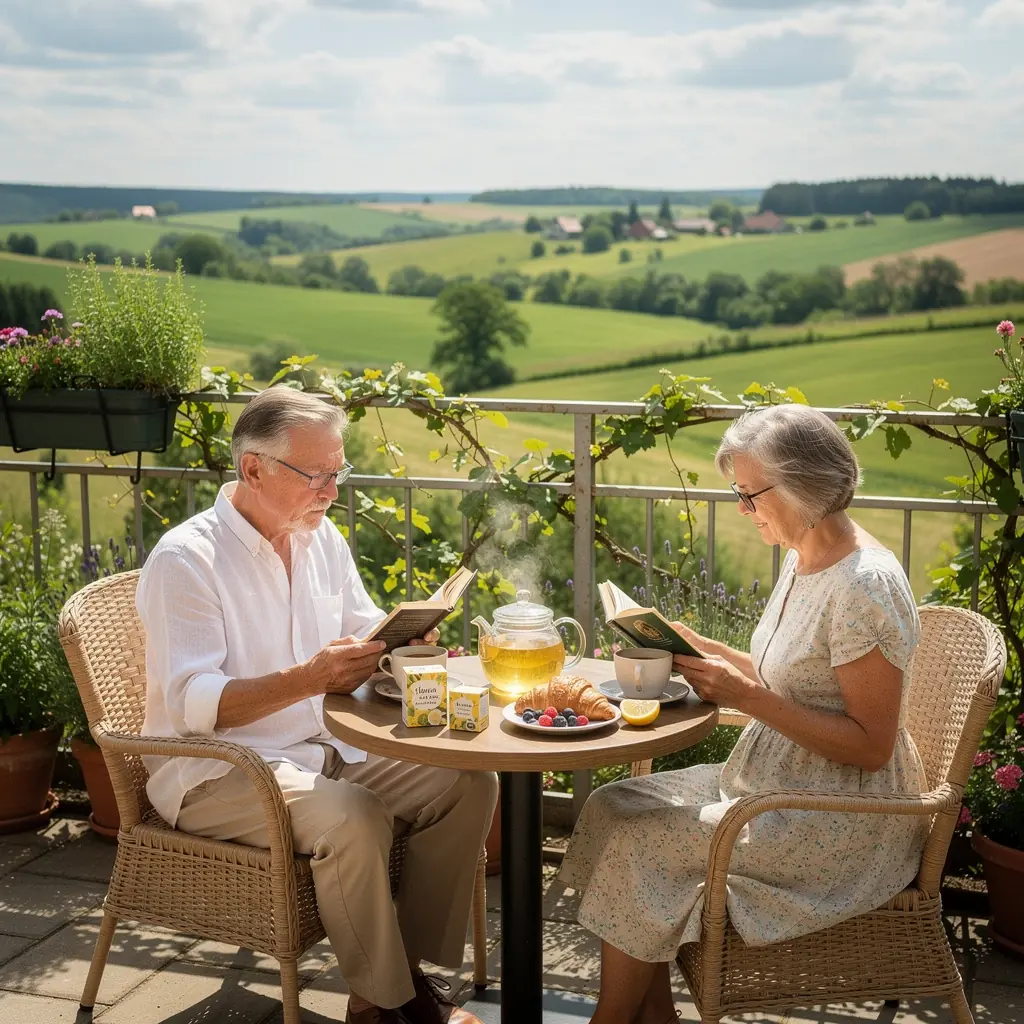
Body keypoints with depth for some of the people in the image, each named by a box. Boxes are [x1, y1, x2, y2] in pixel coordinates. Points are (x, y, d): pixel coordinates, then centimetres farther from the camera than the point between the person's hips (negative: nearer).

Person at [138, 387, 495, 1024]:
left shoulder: (322, 537, 8)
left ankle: (410, 966, -1)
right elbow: (194, 705, -23)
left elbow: (365, 632, 16)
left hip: (326, 749, 7)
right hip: (218, 772, -7)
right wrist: (308, 679, -36)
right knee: (353, 816, -34)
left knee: (471, 784, -11)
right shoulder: (184, 559, -16)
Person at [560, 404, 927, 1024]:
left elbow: (871, 746, -22)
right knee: (612, 808, -1)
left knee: (639, 846, -17)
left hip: (841, 819, -9)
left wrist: (748, 698, -24)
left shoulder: (864, 585, -23)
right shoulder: (804, 559, 6)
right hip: (777, 781, 9)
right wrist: (700, 647, 4)